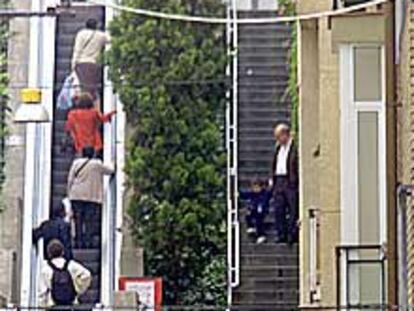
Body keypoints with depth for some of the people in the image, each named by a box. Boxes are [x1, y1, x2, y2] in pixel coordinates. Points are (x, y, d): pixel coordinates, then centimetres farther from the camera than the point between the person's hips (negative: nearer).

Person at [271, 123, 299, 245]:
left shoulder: (295, 147, -7)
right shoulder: (278, 148, 18)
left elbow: (297, 165, -11)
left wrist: (295, 182, -16)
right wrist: (273, 180, 14)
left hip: (290, 182, -8)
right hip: (279, 180, 8)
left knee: (293, 210, -3)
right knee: (278, 210, 6)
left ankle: (293, 235, 1)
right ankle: (281, 235, 10)